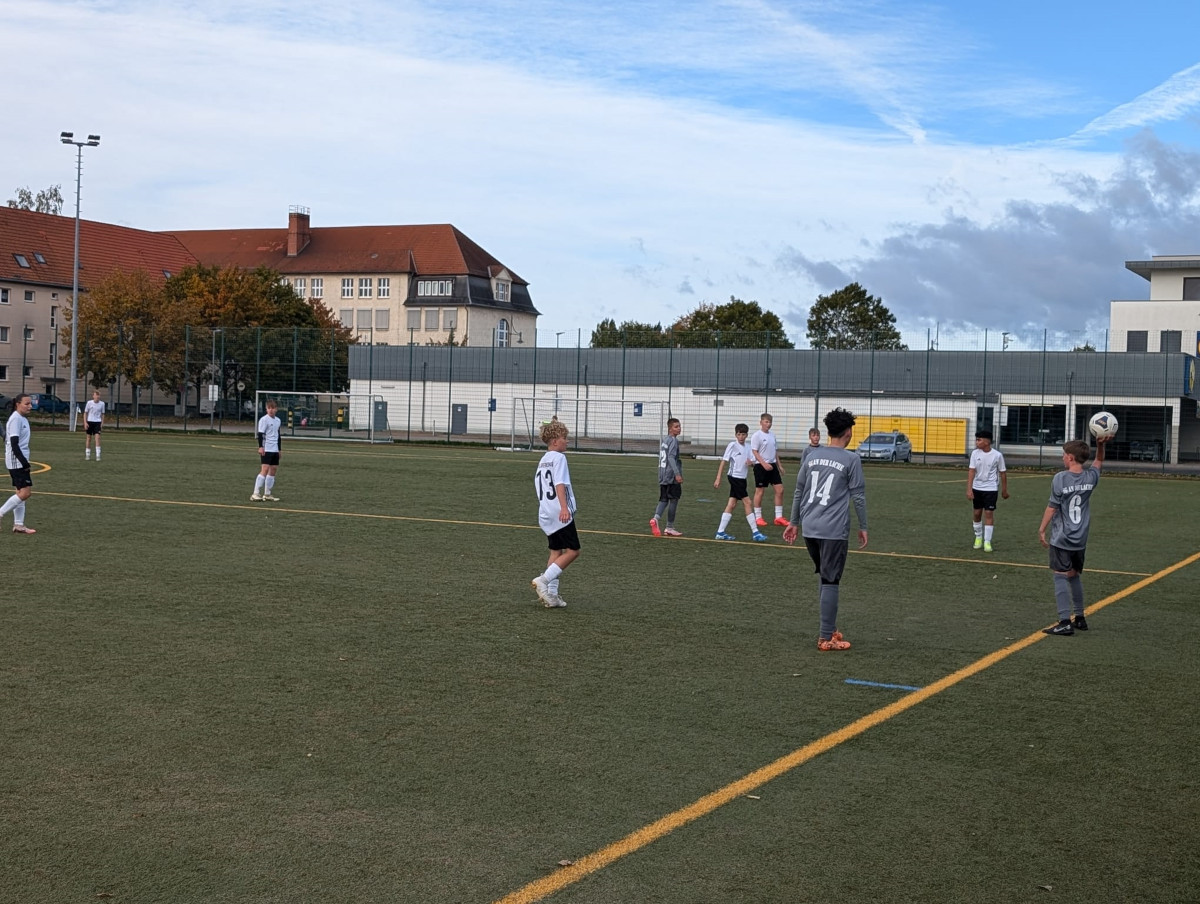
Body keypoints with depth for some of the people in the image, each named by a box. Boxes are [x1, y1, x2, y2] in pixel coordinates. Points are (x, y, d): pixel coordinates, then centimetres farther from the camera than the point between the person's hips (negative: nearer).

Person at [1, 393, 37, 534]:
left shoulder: (23, 419, 14)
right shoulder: (16, 419, -16)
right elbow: (14, 444, -21)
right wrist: (25, 463, -22)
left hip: (20, 461, 10)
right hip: (17, 461, -10)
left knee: (21, 492, 9)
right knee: (25, 492, -13)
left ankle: (18, 525, 12)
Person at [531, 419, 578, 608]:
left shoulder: (542, 461, 18)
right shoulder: (559, 458, -8)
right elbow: (560, 484, -20)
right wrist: (564, 507, -29)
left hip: (545, 514, 9)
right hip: (560, 514, -9)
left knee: (556, 552, 11)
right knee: (572, 551, -3)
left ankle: (551, 594, 7)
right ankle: (543, 580, -13)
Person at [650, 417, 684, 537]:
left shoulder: (664, 440, 14)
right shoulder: (674, 440, -11)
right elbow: (671, 457, -21)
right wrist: (677, 474, -25)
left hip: (663, 476, 8)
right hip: (672, 476, -8)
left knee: (664, 499, 9)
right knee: (673, 500, 2)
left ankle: (655, 518, -17)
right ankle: (669, 528, 6)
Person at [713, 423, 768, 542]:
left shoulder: (746, 447, 11)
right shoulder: (732, 445, -10)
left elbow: (748, 461, 20)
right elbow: (723, 461, -10)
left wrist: (749, 462, -6)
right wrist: (718, 478, -14)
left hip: (741, 478, 7)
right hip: (735, 477, -7)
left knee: (732, 504, 5)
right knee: (747, 502, -7)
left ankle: (720, 533, 7)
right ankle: (755, 532, -2)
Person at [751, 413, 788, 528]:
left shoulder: (772, 435, 13)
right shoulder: (757, 435, -9)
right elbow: (754, 452, -14)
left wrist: (779, 465, 16)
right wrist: (764, 464, -23)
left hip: (772, 465, 7)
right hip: (760, 466, -7)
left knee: (779, 489, 1)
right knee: (759, 491, 0)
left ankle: (778, 517, 7)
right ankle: (758, 517, 9)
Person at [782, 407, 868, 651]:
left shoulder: (811, 457, 11)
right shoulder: (851, 460, -3)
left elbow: (799, 492, 16)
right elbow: (858, 496, -3)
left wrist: (794, 522, 23)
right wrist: (863, 527, 6)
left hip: (809, 529, 6)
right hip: (834, 531, -5)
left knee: (826, 578, 19)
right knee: (830, 582, -2)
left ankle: (830, 629, 22)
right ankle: (826, 638, -1)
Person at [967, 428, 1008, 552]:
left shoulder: (997, 455, -10)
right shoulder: (975, 453, -6)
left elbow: (1003, 473, 0)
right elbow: (971, 471, -8)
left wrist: (1004, 490, 6)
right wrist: (969, 489, -16)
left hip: (991, 488, -3)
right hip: (977, 487, 3)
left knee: (989, 514, -7)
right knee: (977, 513, 10)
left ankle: (987, 542, -2)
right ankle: (978, 537, 30)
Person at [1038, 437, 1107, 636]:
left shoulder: (1060, 478, -13)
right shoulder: (1090, 478, 1)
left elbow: (1052, 507, -9)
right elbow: (1099, 461, 24)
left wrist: (1042, 530, 0)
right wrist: (1100, 446, 8)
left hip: (1061, 539, -6)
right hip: (1080, 539, 6)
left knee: (1061, 577, -4)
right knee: (1075, 576, 19)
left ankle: (1065, 622, -10)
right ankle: (1080, 618, 26)